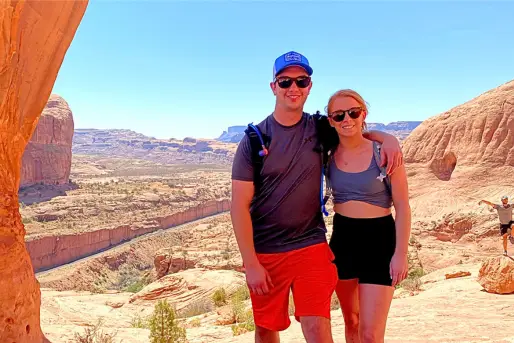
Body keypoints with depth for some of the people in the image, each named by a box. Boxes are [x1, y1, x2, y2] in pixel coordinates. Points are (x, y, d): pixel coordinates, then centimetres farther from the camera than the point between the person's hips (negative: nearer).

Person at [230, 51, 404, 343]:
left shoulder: (320, 129, 1)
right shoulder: (254, 139, -6)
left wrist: (386, 137, -5)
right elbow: (240, 206, -8)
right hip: (264, 253, 0)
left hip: (312, 246, 1)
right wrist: (251, 264, -11)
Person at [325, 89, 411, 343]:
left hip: (379, 239, -4)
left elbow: (402, 206, -9)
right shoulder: (328, 154, -2)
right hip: (342, 238, 4)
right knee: (351, 322, 18)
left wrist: (401, 253, -12)